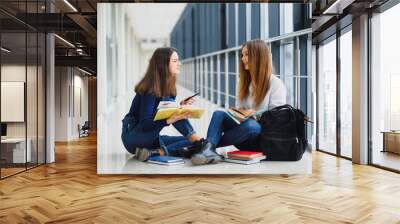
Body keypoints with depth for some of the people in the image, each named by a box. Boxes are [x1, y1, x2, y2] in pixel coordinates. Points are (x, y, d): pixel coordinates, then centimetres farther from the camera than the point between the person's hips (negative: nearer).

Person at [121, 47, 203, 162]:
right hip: (132, 137, -8)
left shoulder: (169, 87, 5)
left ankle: (156, 152, -26)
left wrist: (180, 107, -9)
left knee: (191, 143, -8)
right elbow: (145, 124, -23)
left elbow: (169, 113, 10)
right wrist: (170, 120, -38)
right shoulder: (150, 89, -19)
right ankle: (202, 144, -30)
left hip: (150, 138, 8)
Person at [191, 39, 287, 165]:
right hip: (245, 139, 6)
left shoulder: (276, 84, -4)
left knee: (250, 125, -38)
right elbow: (239, 109, 15)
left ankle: (210, 145, -29)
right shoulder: (245, 82, 17)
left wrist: (255, 114, -23)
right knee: (219, 114, -19)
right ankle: (208, 150, -43)